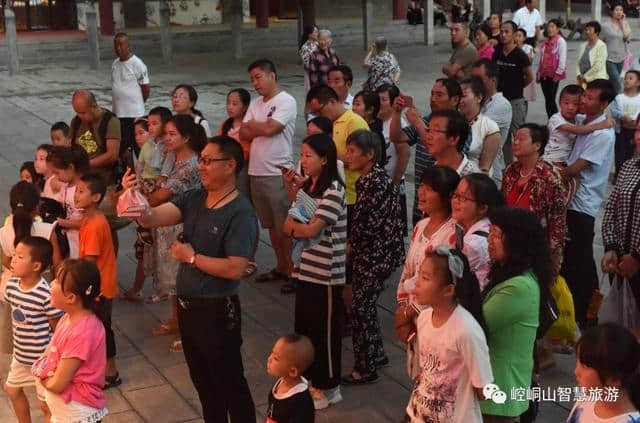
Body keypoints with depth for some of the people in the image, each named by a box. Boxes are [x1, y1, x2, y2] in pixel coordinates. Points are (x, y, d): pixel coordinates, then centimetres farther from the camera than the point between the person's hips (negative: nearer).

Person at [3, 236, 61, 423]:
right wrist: (20, 340, 15)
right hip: (20, 354, 8)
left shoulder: (47, 295, -29)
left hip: (43, 358, -8)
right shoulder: (11, 285, -7)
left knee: (46, 404, 8)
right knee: (12, 390, 27)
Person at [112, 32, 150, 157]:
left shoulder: (137, 64, -11)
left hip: (134, 114, -6)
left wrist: (136, 102, 7)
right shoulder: (115, 64, 9)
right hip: (118, 114, 7)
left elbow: (146, 89, -6)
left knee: (138, 146, 0)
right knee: (121, 147, 12)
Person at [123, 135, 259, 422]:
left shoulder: (240, 213, -19)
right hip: (187, 306, 7)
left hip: (217, 311, -7)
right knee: (202, 380, 23)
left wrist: (191, 257, -16)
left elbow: (235, 269, -25)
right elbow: (152, 218, -10)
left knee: (229, 383, 8)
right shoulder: (193, 199, 2)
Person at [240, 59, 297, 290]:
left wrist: (251, 124, 0)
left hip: (278, 173, -7)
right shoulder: (255, 104, 15)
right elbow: (243, 134, 6)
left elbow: (269, 128, -19)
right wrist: (261, 127, -11)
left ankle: (292, 270, 5)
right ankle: (281, 268, 26)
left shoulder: (286, 102, -8)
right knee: (271, 225, 15)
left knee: (285, 226, -3)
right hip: (256, 172, 7)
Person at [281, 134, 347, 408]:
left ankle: (328, 388, 19)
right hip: (305, 268, 8)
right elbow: (297, 213, 17)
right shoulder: (308, 185, 7)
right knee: (303, 327, 17)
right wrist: (290, 187, 6)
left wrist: (290, 226, -3)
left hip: (325, 273, -8)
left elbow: (310, 230, -22)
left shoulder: (333, 191, -19)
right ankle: (310, 380, 32)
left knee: (324, 331, 4)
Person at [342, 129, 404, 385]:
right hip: (366, 253, 9)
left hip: (379, 253, -9)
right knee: (365, 304, 16)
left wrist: (350, 245, -9)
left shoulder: (378, 182, -20)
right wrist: (351, 245, 0)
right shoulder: (363, 181, 8)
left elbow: (373, 224, -22)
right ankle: (377, 355, 32)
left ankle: (366, 368, 7)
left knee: (360, 307, -4)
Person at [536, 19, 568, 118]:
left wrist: (558, 72, -14)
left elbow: (562, 58, -11)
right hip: (544, 74, 7)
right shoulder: (546, 42, 15)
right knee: (547, 100, 9)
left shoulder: (560, 41, -6)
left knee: (550, 100, -10)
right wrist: (539, 73, 15)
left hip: (553, 75, -7)